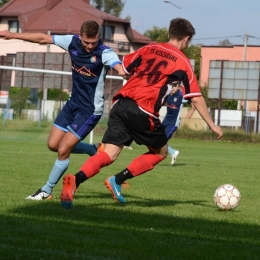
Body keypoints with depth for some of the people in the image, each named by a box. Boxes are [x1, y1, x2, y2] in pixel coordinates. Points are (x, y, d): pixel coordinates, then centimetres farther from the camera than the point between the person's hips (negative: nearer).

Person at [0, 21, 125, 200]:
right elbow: (44, 38, 5)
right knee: (53, 144, 10)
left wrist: (125, 71, -67)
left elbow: (120, 67, -43)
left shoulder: (105, 53, -23)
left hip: (90, 110, -7)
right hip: (73, 103, 7)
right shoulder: (73, 42, -6)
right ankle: (95, 150, 30)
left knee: (63, 149, -8)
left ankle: (47, 191, 11)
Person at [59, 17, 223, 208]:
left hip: (121, 104, 5)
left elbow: (122, 68, 18)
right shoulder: (183, 62, 7)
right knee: (160, 152, 19)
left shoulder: (148, 49, 19)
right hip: (143, 112, -4)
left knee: (109, 155, 0)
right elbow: (196, 98, 9)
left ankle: (75, 180, -28)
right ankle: (117, 180, 4)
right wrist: (212, 125, 17)